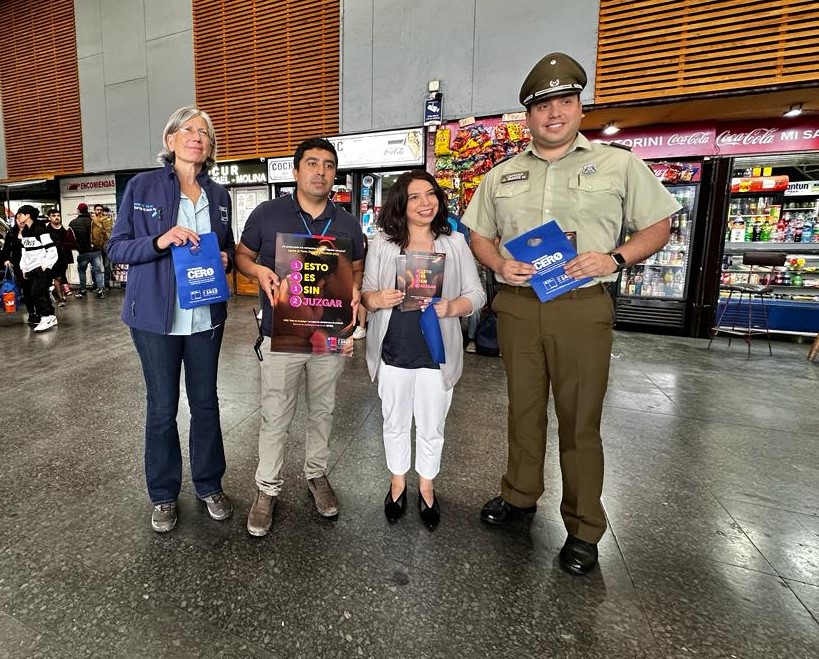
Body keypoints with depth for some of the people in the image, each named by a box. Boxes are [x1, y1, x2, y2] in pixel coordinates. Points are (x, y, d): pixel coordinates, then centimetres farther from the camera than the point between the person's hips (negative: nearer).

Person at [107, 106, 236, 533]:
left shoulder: (219, 195, 9)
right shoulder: (142, 187, -2)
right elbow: (116, 248, -3)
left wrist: (225, 258, -5)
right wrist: (159, 241, -20)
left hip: (206, 317, 3)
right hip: (157, 317, -3)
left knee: (206, 403, 11)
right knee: (162, 408, 7)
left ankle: (209, 485, 29)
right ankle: (163, 495, 27)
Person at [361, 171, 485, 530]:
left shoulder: (454, 242, 0)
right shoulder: (383, 244, 1)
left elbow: (476, 294, 0)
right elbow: (365, 292, 5)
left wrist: (451, 307, -21)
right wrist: (376, 299, -19)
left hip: (437, 352, 0)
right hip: (393, 351, 1)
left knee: (431, 427, 14)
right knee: (395, 422, 16)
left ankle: (426, 487, 38)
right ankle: (397, 483, 40)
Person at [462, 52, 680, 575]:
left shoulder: (619, 164, 5)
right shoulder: (502, 175, 12)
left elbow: (658, 227, 7)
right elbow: (478, 235, 16)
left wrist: (615, 258, -12)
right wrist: (500, 264, -6)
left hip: (583, 308, -2)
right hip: (517, 307, 3)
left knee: (580, 420, 3)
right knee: (523, 409, 14)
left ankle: (584, 528, 21)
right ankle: (520, 495, 34)